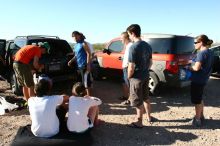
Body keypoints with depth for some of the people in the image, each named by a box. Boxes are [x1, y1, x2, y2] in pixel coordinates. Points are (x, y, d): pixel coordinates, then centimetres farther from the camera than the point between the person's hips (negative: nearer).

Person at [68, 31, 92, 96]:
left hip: (85, 66, -9)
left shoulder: (83, 44, -8)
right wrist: (71, 61, 12)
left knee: (87, 83, -5)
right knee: (83, 82, 16)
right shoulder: (76, 45, 17)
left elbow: (88, 54, -14)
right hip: (79, 66, 9)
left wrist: (88, 64, -20)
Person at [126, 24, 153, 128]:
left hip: (137, 78, -8)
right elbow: (150, 62, 12)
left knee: (138, 102, 5)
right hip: (146, 76, 8)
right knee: (146, 97, 23)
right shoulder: (147, 45, 5)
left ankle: (139, 122, 20)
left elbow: (131, 67, -22)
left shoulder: (134, 47, -21)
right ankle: (149, 117, 38)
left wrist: (129, 77, -6)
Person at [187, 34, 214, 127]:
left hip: (197, 80, -9)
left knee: (196, 100, 4)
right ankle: (201, 116, 35)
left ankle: (197, 120, 15)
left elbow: (196, 68, -25)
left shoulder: (201, 53, -21)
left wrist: (188, 67, -6)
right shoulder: (210, 52, 8)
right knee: (200, 99, 22)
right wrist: (192, 66, 7)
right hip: (203, 79, 9)